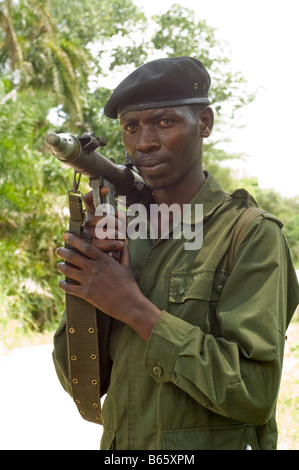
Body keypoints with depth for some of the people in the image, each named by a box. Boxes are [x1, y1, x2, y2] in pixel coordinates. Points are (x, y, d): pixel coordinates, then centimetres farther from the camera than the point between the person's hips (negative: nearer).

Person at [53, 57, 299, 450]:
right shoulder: (127, 232, 0)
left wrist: (136, 309, -24)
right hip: (119, 443, 5)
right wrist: (90, 273, -15)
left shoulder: (252, 235, -14)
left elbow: (255, 393, -24)